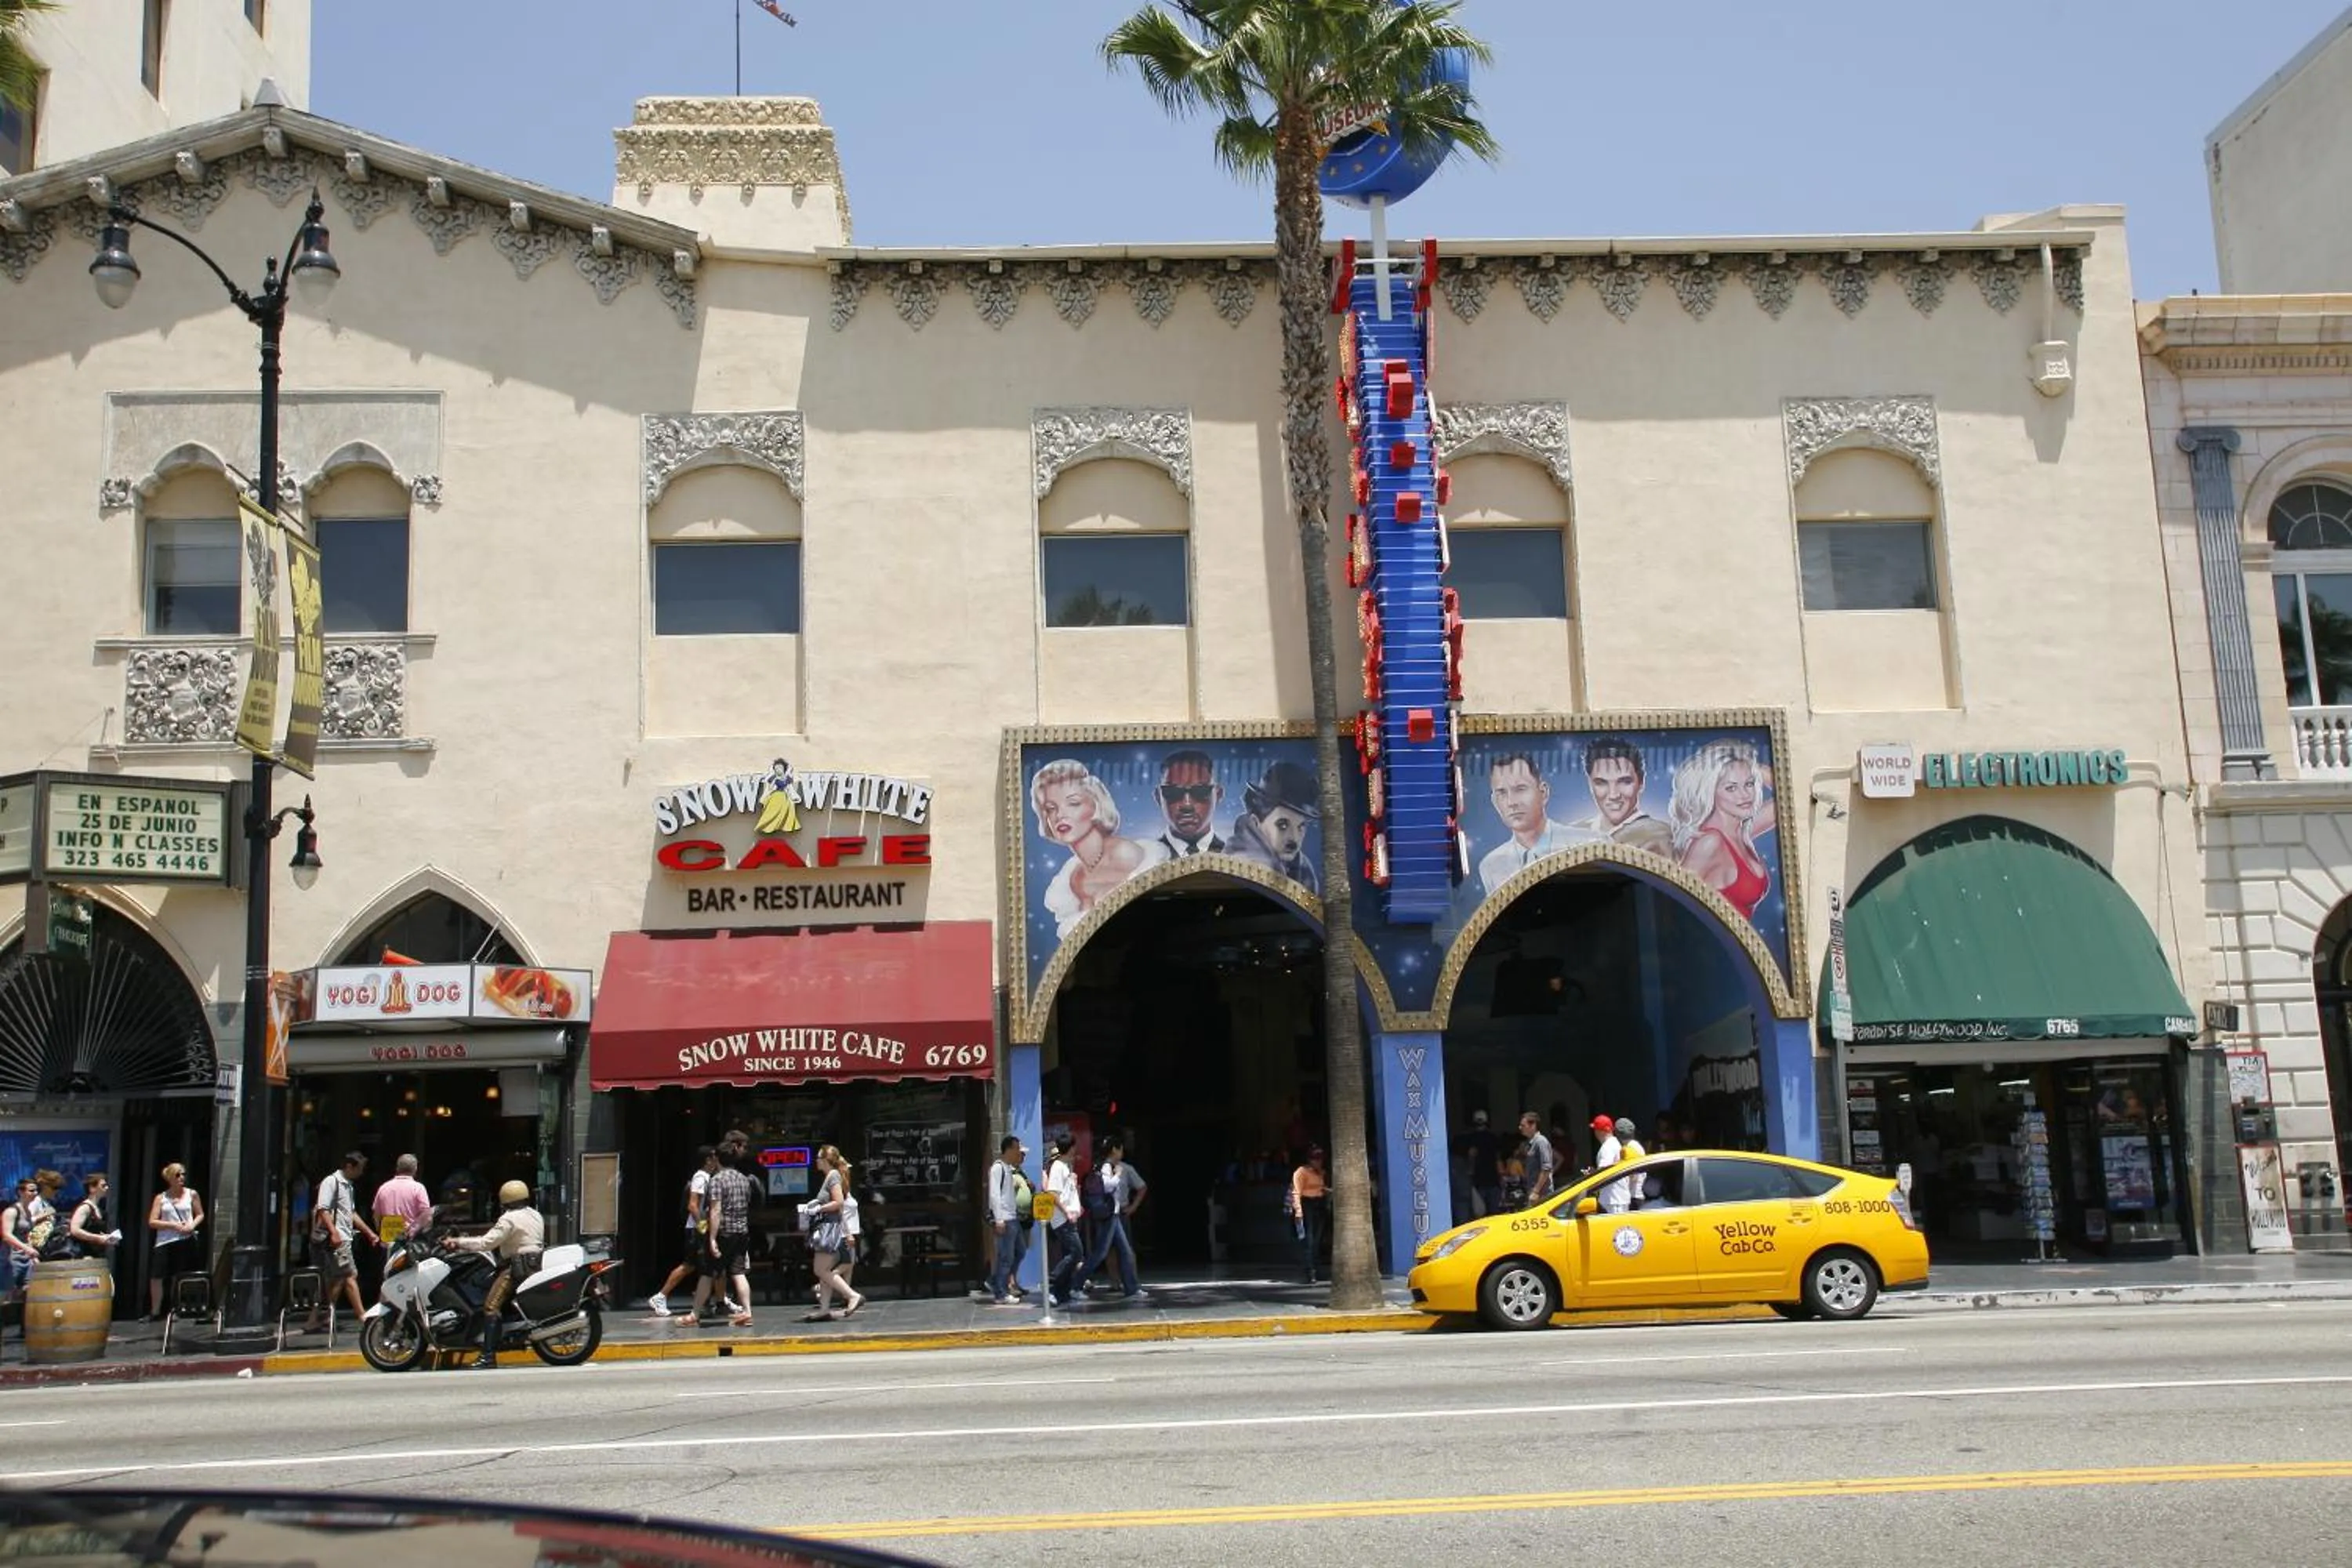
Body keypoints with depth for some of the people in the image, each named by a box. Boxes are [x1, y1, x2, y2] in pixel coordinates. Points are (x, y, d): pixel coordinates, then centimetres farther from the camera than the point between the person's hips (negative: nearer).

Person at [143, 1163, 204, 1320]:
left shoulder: (191, 1194, 6)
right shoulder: (161, 1198, 5)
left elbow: (200, 1214, 14)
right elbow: (152, 1222, -1)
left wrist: (192, 1225, -8)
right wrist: (173, 1225, -13)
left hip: (186, 1240, 0)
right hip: (165, 1241, 0)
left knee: (179, 1277, 4)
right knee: (156, 1276, -5)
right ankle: (155, 1311, 10)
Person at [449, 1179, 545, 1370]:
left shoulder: (509, 1219, -9)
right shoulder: (535, 1215, 18)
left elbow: (487, 1243, -15)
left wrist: (459, 1242, -7)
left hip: (518, 1266, -10)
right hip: (536, 1263, 10)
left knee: (491, 1305, -14)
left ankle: (489, 1356, -25)